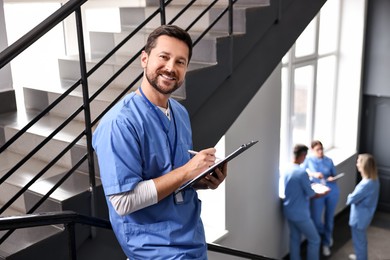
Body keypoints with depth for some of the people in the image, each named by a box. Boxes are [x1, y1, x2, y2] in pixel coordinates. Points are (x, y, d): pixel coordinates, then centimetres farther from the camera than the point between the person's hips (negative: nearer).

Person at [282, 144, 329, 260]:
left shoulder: (287, 169, 2)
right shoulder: (302, 172, -24)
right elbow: (311, 195, -15)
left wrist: (309, 185, 22)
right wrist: (323, 193, 3)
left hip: (289, 211, 8)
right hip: (300, 213, -8)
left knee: (294, 238, 18)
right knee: (314, 240, 8)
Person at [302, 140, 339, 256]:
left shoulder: (329, 160, 6)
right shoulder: (308, 160, 1)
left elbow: (334, 174, 12)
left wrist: (332, 178, -11)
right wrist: (313, 174, -18)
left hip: (332, 191, 2)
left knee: (329, 218, 10)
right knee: (316, 219, -4)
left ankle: (326, 244, 28)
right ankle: (327, 236, 28)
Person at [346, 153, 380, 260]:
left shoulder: (366, 184, -34)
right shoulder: (374, 179, -5)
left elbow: (352, 199, -26)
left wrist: (350, 196, -5)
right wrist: (353, 196, -3)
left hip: (359, 217, -9)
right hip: (364, 215, 9)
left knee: (358, 240, 12)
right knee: (361, 238, 29)